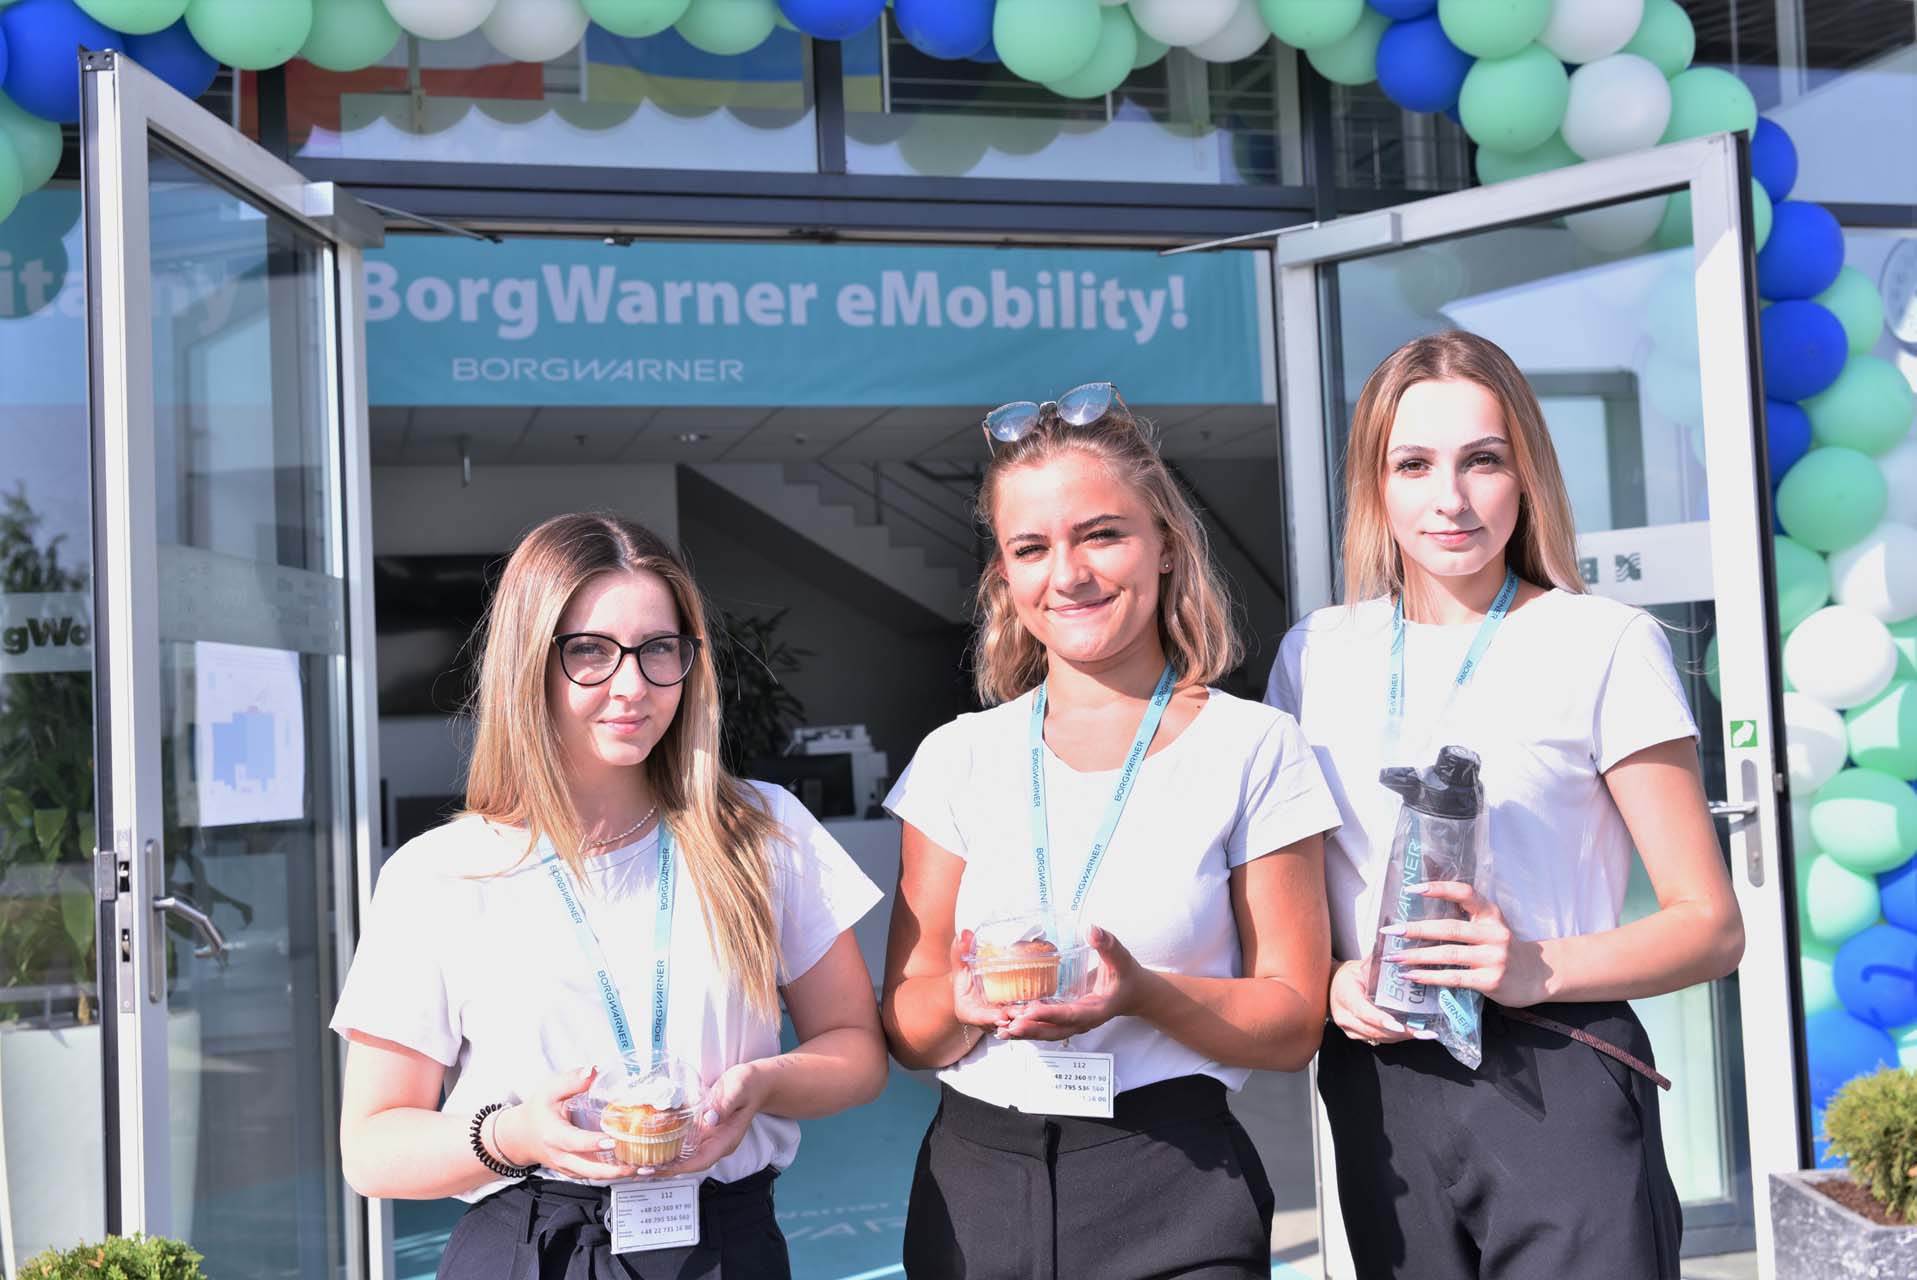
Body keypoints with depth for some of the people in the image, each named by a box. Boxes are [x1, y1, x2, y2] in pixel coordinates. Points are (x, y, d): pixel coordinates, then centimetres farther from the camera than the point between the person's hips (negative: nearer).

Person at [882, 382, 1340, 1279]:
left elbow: (1293, 1025, -2)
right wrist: (966, 1002, -16)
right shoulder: (958, 758, 4)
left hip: (1172, 1202, -2)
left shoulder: (1252, 750, -2)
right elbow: (905, 1028, 5)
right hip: (973, 1184, 2)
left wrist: (1141, 993, -19)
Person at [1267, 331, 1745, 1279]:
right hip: (1376, 1086, 4)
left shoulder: (1606, 646, -4)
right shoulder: (1317, 656, 7)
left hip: (1556, 1087, -3)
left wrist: (1536, 969, -21)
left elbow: (1709, 926, -4)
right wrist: (1334, 978, -6)